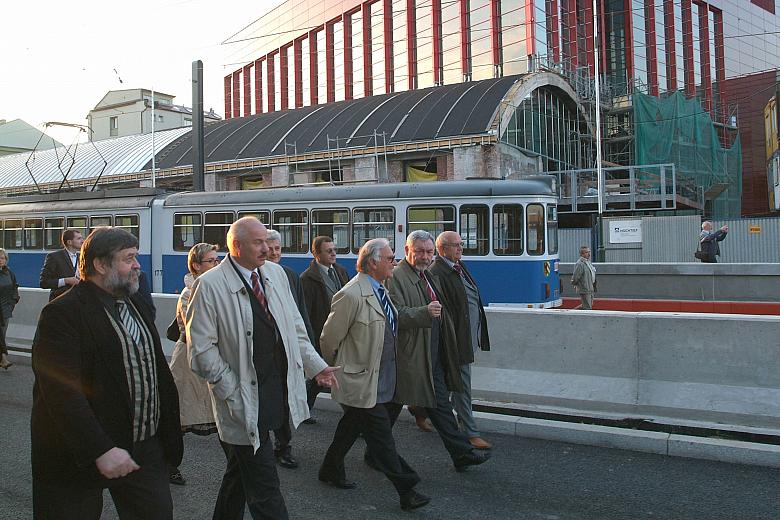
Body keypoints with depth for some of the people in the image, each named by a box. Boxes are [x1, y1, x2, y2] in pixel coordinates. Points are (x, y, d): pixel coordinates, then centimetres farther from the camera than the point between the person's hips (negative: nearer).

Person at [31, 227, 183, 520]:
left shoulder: (135, 304, 11)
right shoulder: (62, 313, -15)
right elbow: (63, 394, -23)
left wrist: (169, 434, 12)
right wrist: (101, 451, -27)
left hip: (145, 449, 7)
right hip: (82, 456, -7)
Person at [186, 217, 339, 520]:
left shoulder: (276, 273, 7)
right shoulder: (209, 285, -12)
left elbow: (294, 327, 14)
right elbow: (202, 349, -13)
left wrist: (315, 366, 9)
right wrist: (233, 393, -16)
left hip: (279, 391, 6)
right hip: (244, 402, -6)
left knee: (240, 472, 22)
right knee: (264, 486, -1)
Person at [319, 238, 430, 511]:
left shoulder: (380, 289, 8)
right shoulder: (351, 296, -22)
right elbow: (329, 338, -15)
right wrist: (338, 370, -1)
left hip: (381, 379, 9)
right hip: (362, 381, -9)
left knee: (352, 426, 22)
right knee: (381, 437, -1)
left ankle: (331, 470, 40)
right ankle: (406, 490, 7)